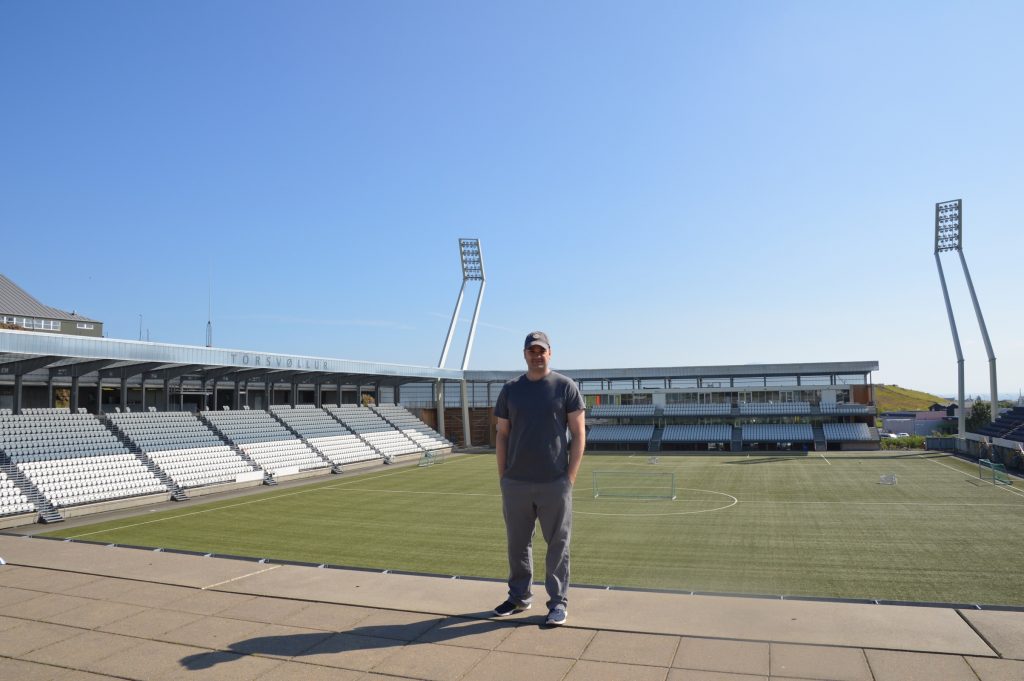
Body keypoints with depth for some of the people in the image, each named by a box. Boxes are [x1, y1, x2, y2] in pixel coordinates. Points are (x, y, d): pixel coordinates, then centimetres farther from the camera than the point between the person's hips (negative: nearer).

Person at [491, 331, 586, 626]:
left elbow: (579, 434, -2)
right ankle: (519, 597, 29)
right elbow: (502, 435, 11)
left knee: (558, 545, 5)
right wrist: (502, 478, 5)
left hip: (555, 483, -3)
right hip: (515, 483, 3)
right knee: (517, 543, 13)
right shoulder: (510, 389, 8)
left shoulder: (566, 387, -1)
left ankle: (558, 601, 18)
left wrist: (570, 477, -7)